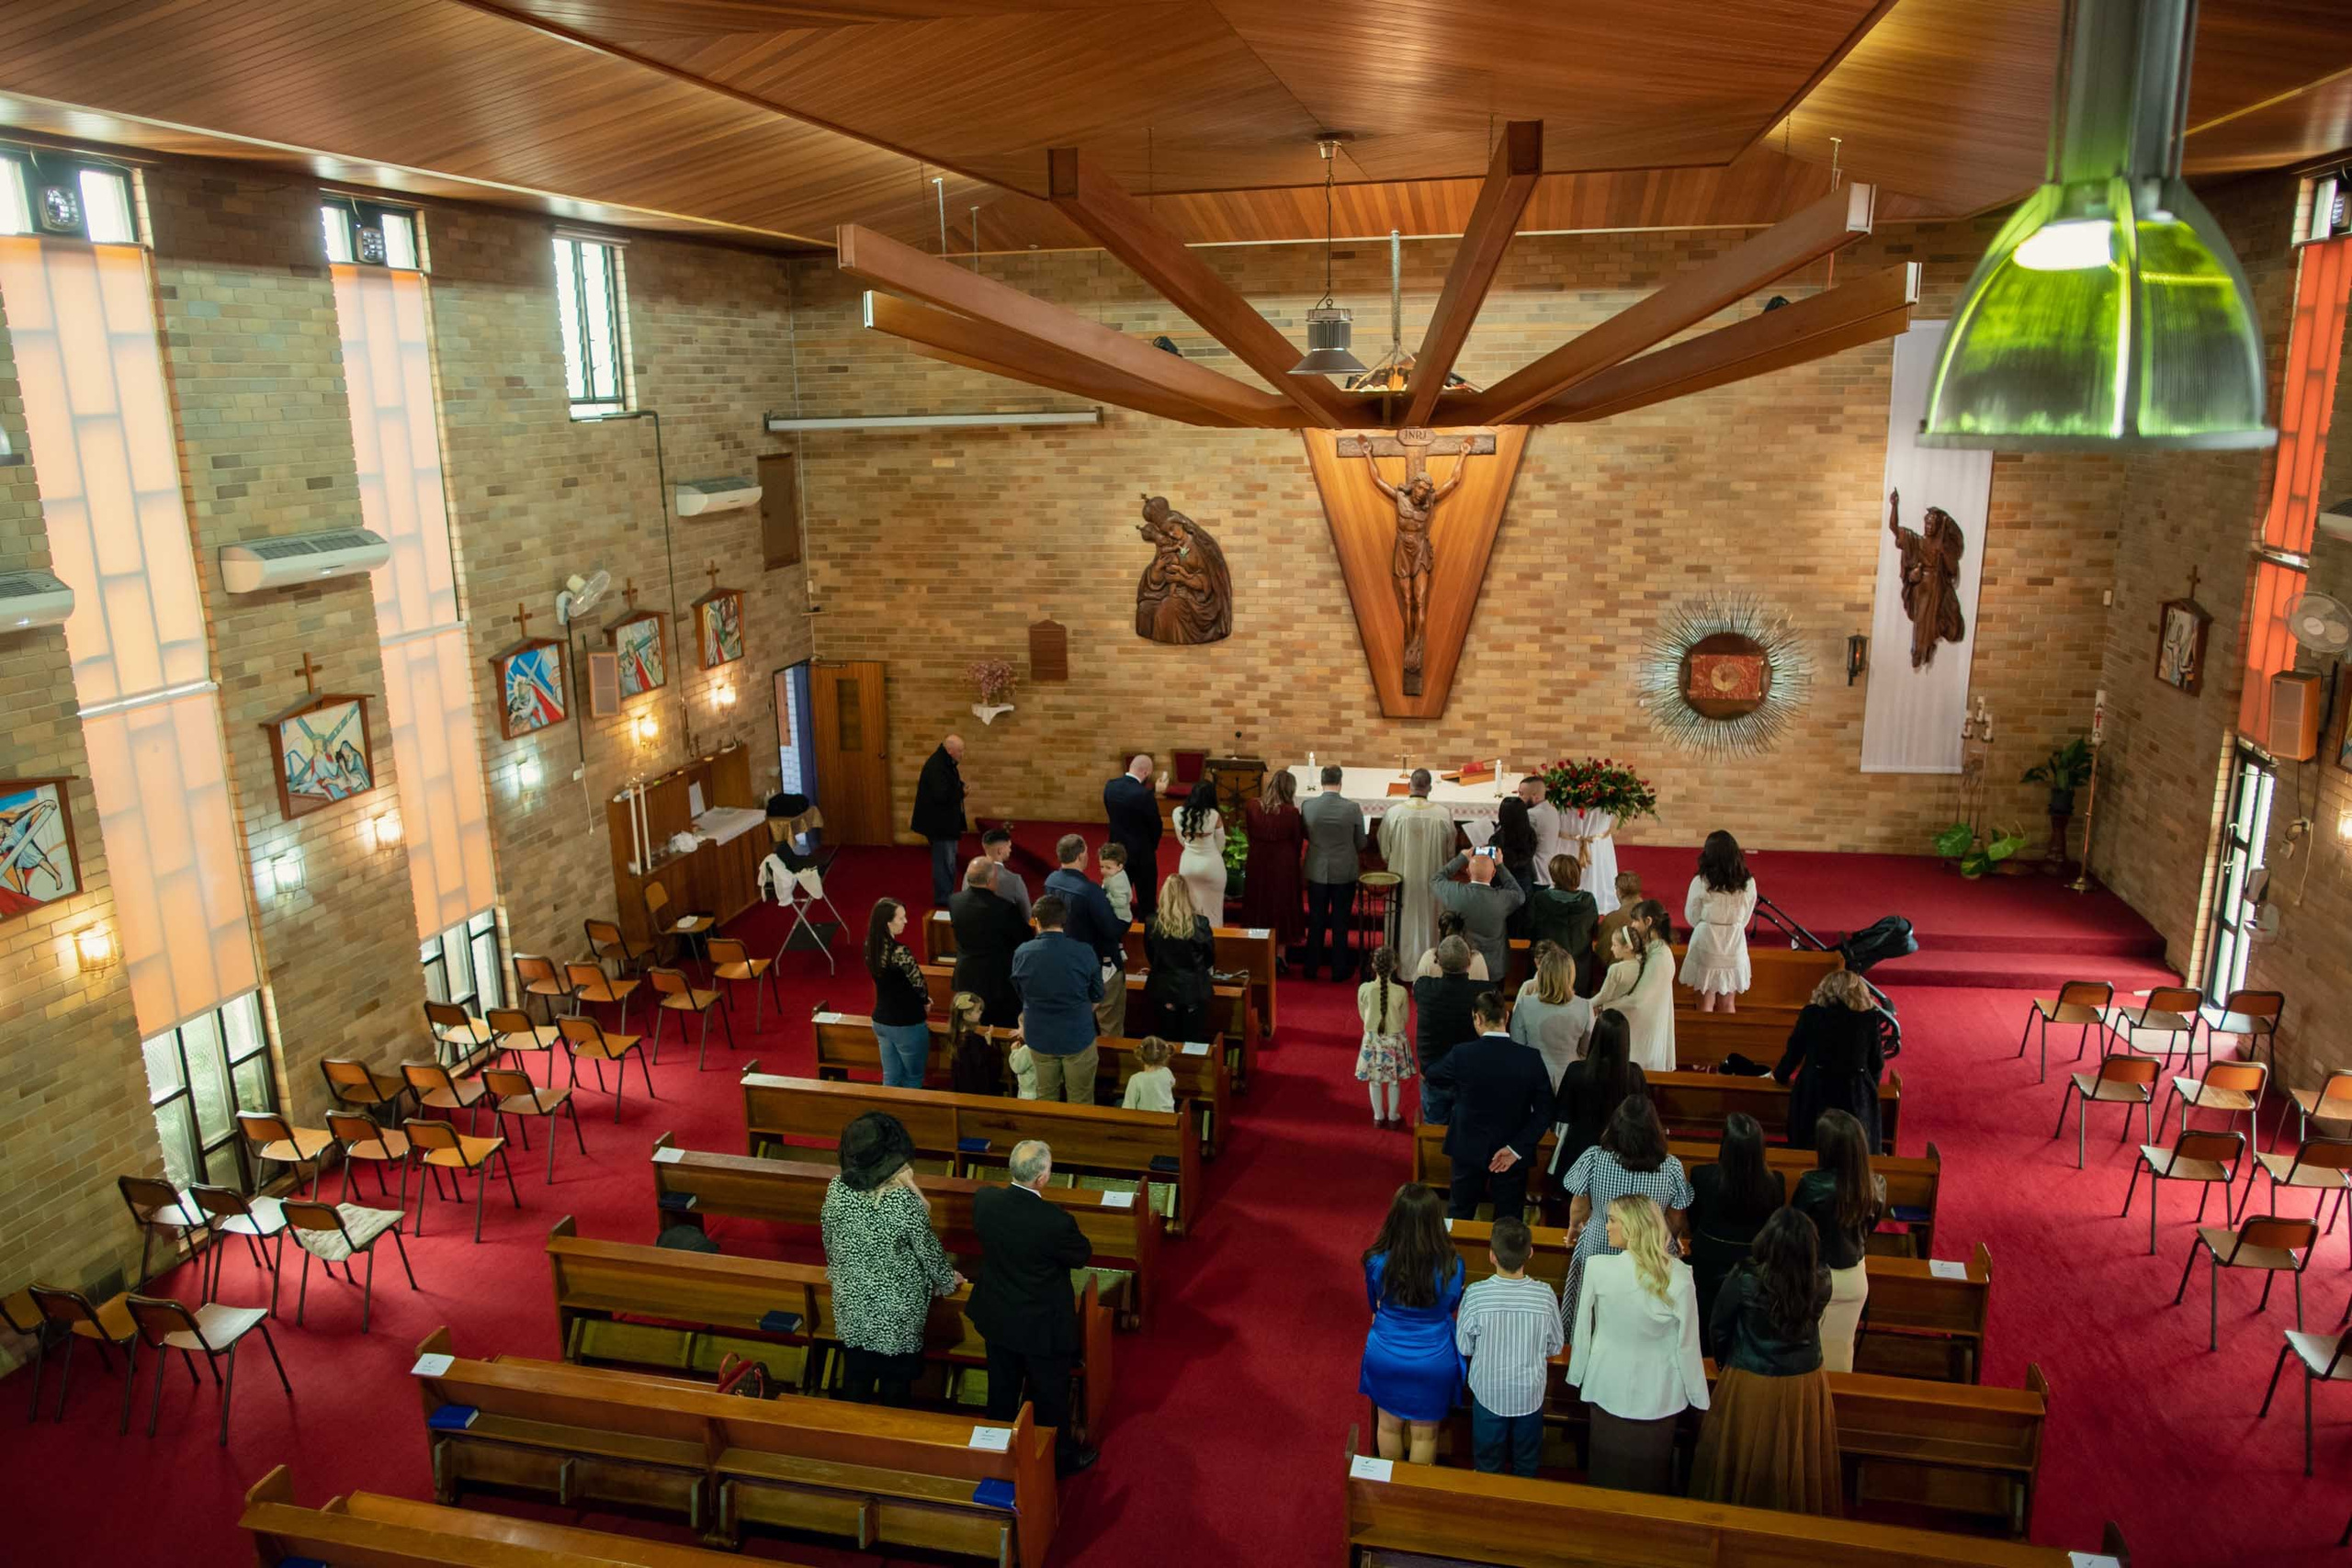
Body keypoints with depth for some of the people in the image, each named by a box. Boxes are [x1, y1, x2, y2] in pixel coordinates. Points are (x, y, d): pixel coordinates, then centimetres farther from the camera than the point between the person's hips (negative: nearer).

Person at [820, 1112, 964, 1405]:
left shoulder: (837, 1188, -19)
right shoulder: (905, 1202, -31)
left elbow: (828, 1237, -1)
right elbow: (929, 1249, -16)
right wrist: (948, 1281, 5)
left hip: (852, 1298, 3)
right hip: (898, 1304, -3)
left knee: (856, 1368, 24)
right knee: (896, 1373, 21)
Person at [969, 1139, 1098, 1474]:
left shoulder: (984, 1200, -21)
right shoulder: (1056, 1222, -35)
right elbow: (1083, 1255, -15)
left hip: (997, 1319, 5)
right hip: (1042, 1325, -5)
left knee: (1002, 1390, 27)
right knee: (1050, 1396, 20)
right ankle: (1060, 1456, 41)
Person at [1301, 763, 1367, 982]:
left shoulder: (1308, 805, -12)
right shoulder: (1353, 808, -16)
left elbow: (1305, 835, 3)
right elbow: (1361, 844, -4)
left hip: (1317, 871, 1)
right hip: (1344, 872, -1)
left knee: (1316, 920, 14)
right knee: (1340, 922, 11)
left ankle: (1312, 967, 23)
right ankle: (1339, 969, 20)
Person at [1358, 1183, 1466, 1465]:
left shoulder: (1377, 1261, -23)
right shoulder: (1451, 1266, -26)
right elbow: (1452, 1306, -2)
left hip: (1385, 1357, 2)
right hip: (1433, 1362, -1)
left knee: (1389, 1425, 25)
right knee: (1424, 1433, 21)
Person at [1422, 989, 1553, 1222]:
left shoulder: (1462, 1054, -16)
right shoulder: (1531, 1059, -13)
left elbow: (1429, 1076, 4)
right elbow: (1544, 1112, -12)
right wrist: (1517, 1149, -13)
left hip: (1469, 1150, 0)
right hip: (1513, 1155, 0)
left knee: (1459, 1217, 18)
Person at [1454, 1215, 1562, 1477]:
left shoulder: (1475, 1294, -24)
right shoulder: (1545, 1295, -20)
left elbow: (1463, 1348, -11)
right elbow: (1554, 1348, -5)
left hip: (1489, 1394, -1)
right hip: (1530, 1395, 1)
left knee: (1488, 1467, 21)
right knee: (1526, 1466, 24)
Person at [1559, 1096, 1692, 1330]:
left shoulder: (1593, 1159, -23)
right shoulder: (1672, 1169, -20)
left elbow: (1579, 1209, -8)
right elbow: (1675, 1221, -5)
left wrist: (1574, 1227, 16)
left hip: (1597, 1248, 0)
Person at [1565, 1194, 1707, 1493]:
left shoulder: (1597, 1268, -23)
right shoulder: (1679, 1278, -22)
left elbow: (1583, 1328, -10)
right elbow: (1687, 1343, -12)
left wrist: (1578, 1374, 7)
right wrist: (1698, 1396, 4)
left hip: (1609, 1387, 0)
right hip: (1659, 1395, 0)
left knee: (1608, 1466, 22)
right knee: (1649, 1471, 21)